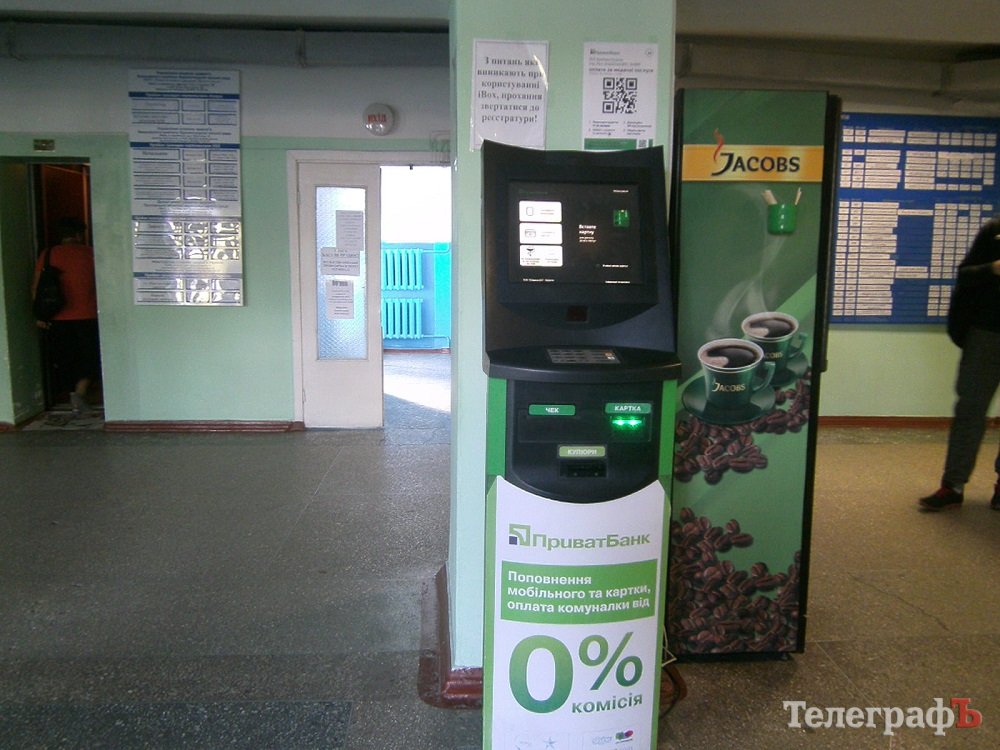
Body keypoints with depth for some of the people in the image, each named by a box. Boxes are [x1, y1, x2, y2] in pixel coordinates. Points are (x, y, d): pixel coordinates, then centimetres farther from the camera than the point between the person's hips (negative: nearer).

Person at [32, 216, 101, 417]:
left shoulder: (48, 255, 3)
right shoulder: (89, 253, -1)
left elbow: (37, 286, 0)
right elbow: (99, 284, 3)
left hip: (58, 318, 2)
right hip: (86, 316, -2)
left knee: (64, 359, 13)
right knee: (90, 357, 7)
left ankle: (75, 398, 17)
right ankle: (79, 393, -12)